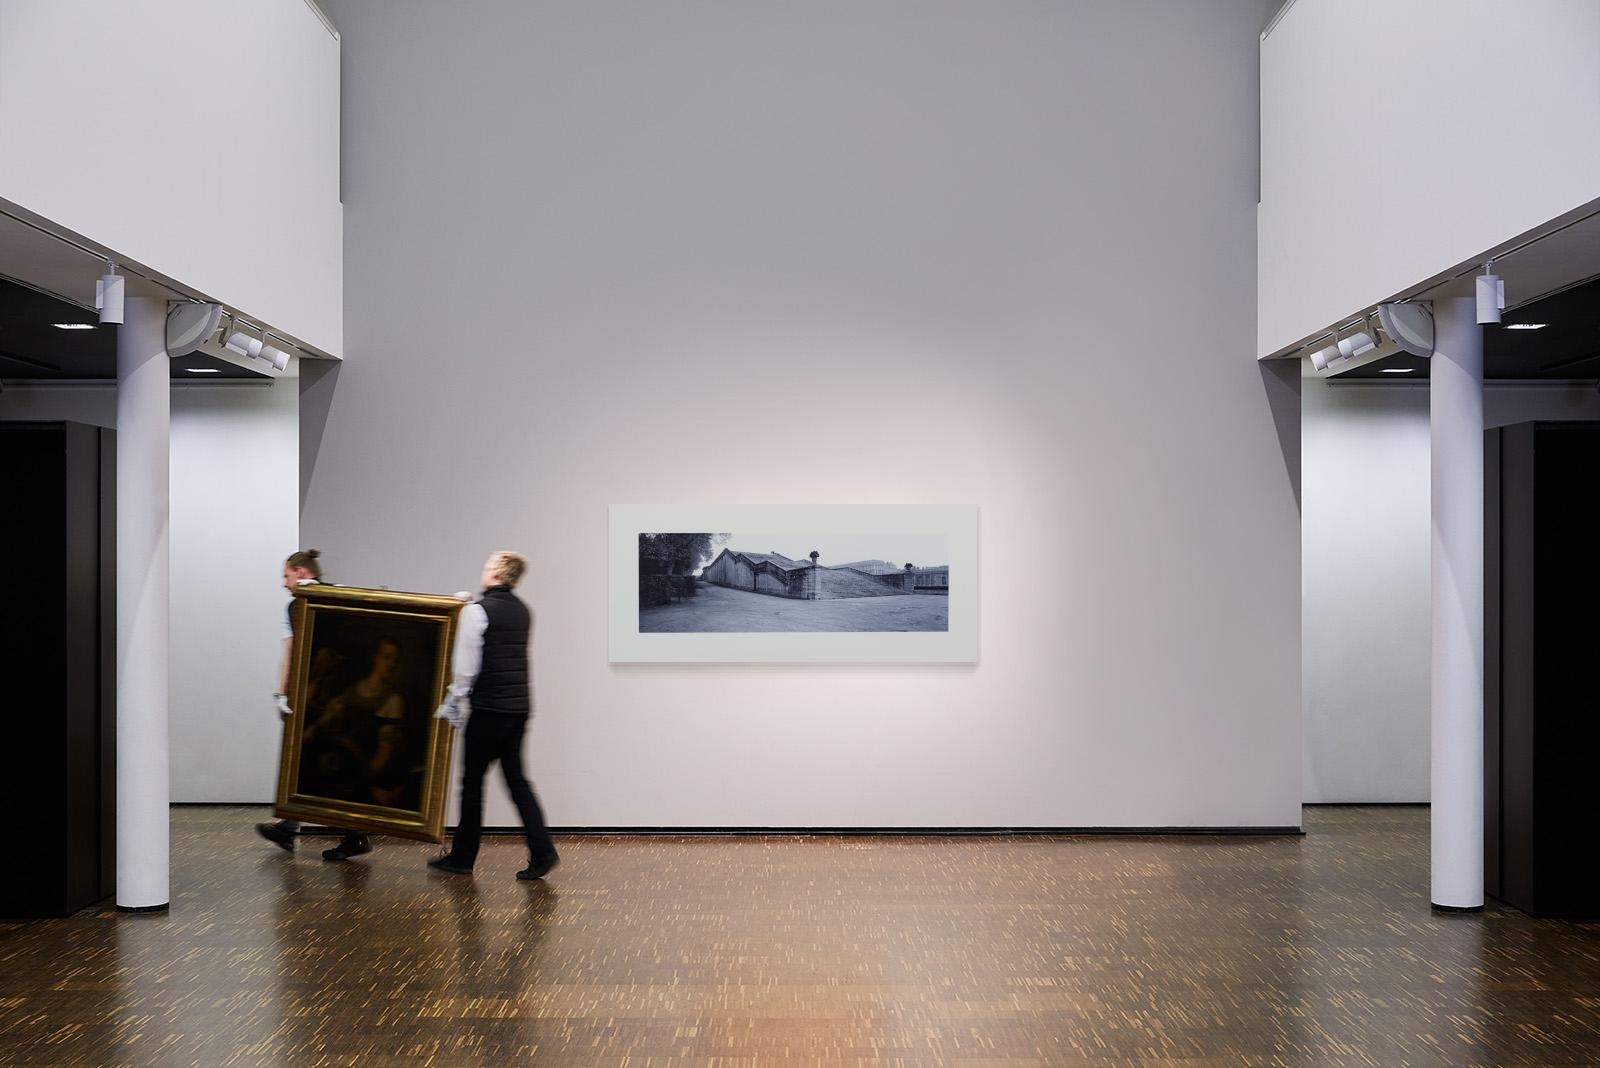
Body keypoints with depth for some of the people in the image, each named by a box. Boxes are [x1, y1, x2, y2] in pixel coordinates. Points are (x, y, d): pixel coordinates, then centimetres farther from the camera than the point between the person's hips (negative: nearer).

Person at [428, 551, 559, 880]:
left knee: (472, 782, 5)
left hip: (488, 708, -7)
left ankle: (462, 857, 14)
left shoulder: (477, 610, -10)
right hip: (520, 706, 7)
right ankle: (542, 851, -2)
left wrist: (451, 706, -4)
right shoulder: (522, 611, 12)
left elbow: (466, 666, -13)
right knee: (516, 779, 9)